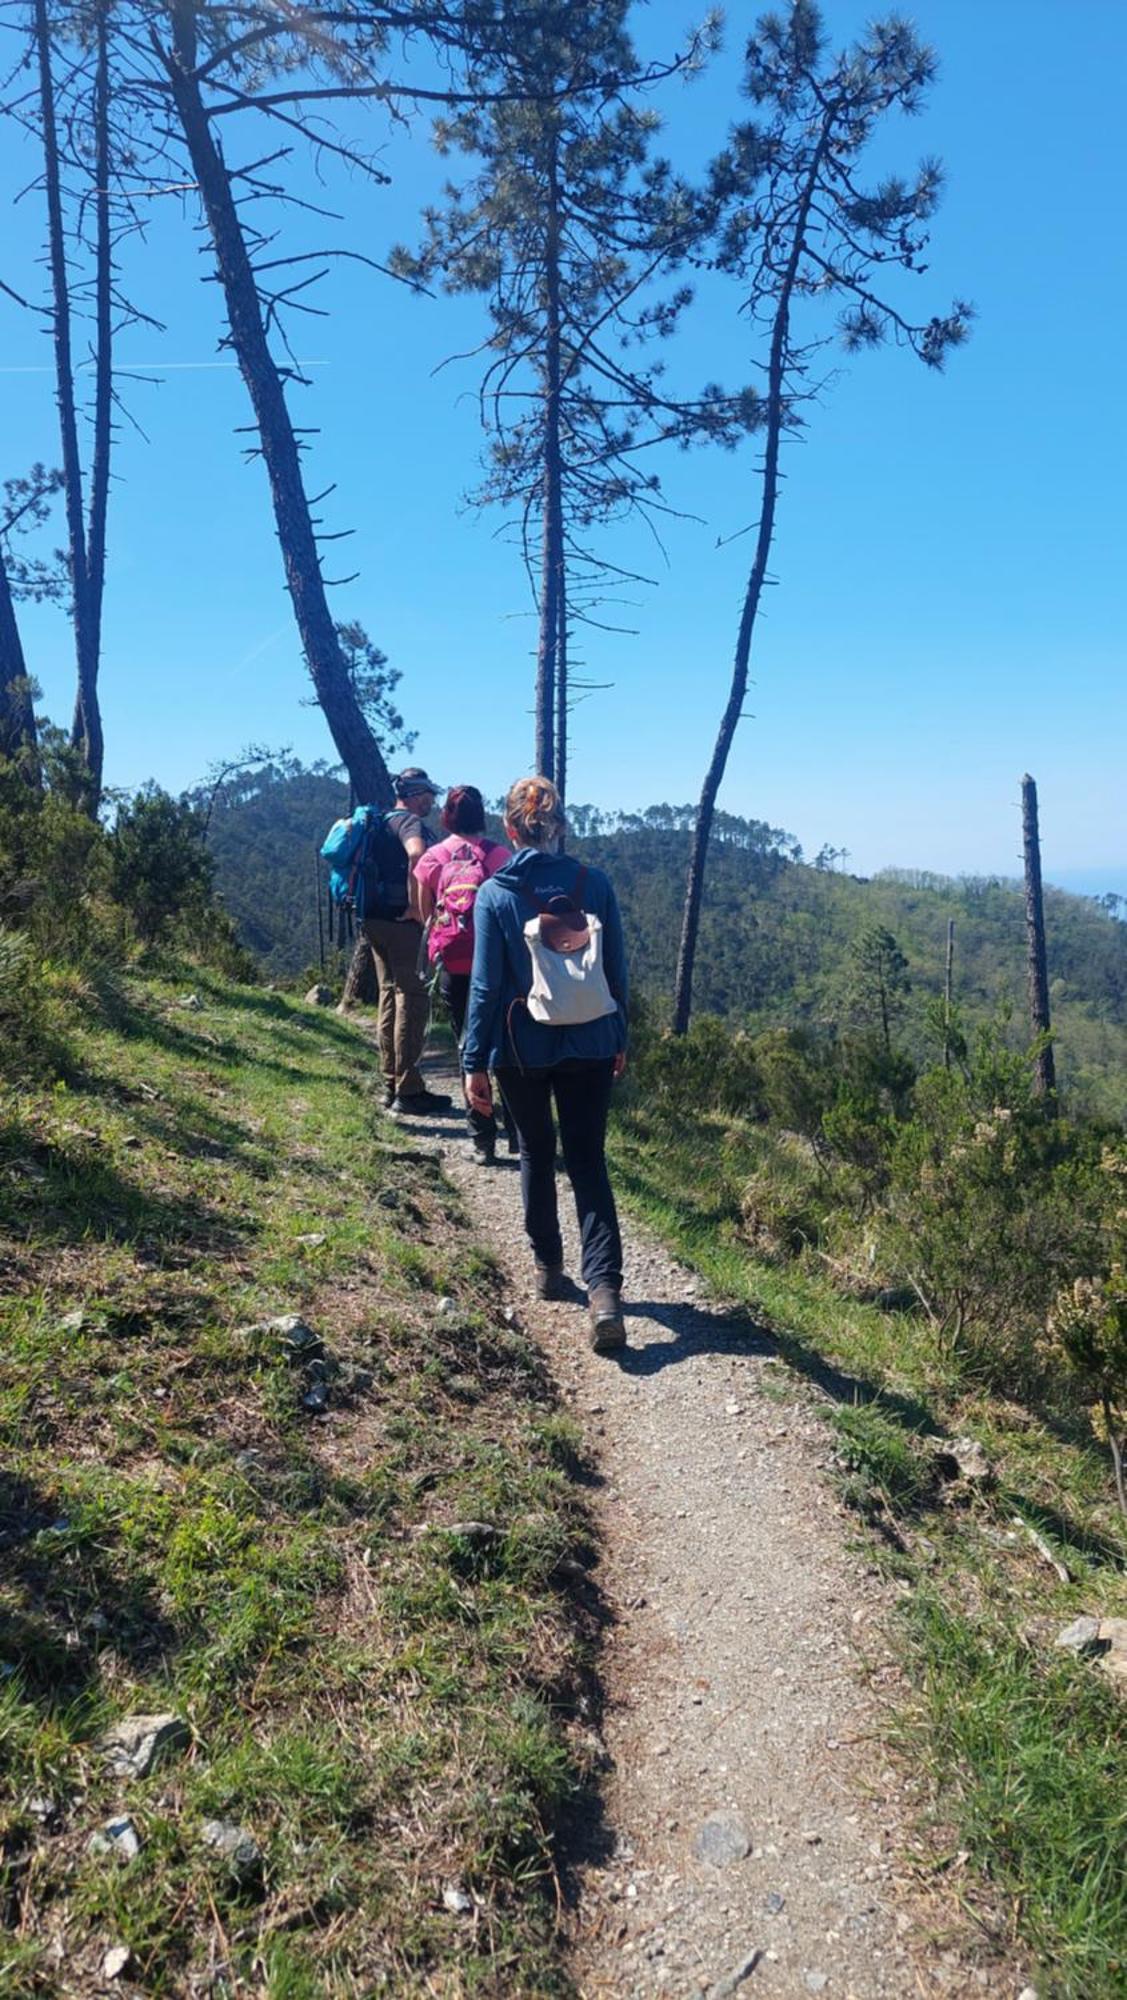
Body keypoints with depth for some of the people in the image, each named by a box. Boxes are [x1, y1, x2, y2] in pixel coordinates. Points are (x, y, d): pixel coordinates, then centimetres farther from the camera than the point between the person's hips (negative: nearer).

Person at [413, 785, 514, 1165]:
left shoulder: (431, 859, 3)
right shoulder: (500, 855, -2)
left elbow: (425, 915, 7)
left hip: (453, 966, 1)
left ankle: (483, 1141, 10)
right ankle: (517, 1131, 18)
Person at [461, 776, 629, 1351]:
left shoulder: (494, 894, -8)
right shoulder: (595, 884, -3)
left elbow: (486, 985, -8)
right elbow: (617, 971, 2)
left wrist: (474, 1062, -1)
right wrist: (619, 1039, 14)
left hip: (522, 1049, -1)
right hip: (589, 1047, 1)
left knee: (537, 1154, 19)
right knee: (588, 1163, 4)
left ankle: (548, 1267, 31)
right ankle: (604, 1288, -9)